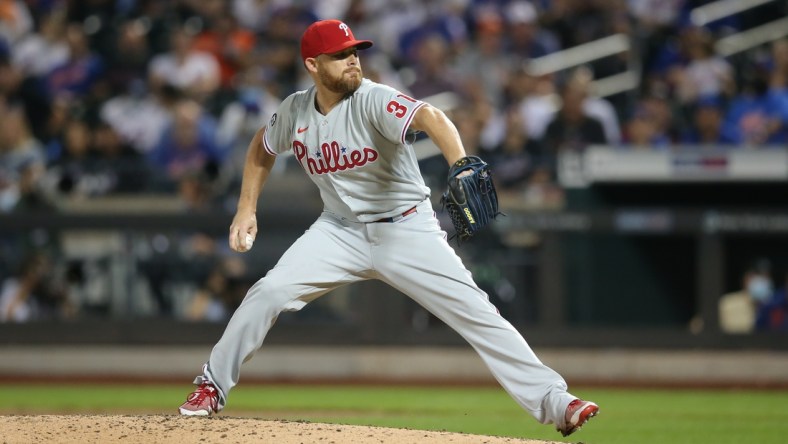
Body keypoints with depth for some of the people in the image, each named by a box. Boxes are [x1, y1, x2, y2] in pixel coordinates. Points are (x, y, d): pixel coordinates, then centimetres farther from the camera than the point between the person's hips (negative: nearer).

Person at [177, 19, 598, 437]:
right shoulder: (295, 111, -5)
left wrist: (461, 169, -59)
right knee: (269, 291, -13)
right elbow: (262, 147, 17)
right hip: (342, 229, 3)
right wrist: (247, 208, 9)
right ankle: (212, 385, 6)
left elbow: (431, 118, -41)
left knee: (474, 311, -13)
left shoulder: (373, 100, -22)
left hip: (407, 229, -3)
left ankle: (552, 401, -13)